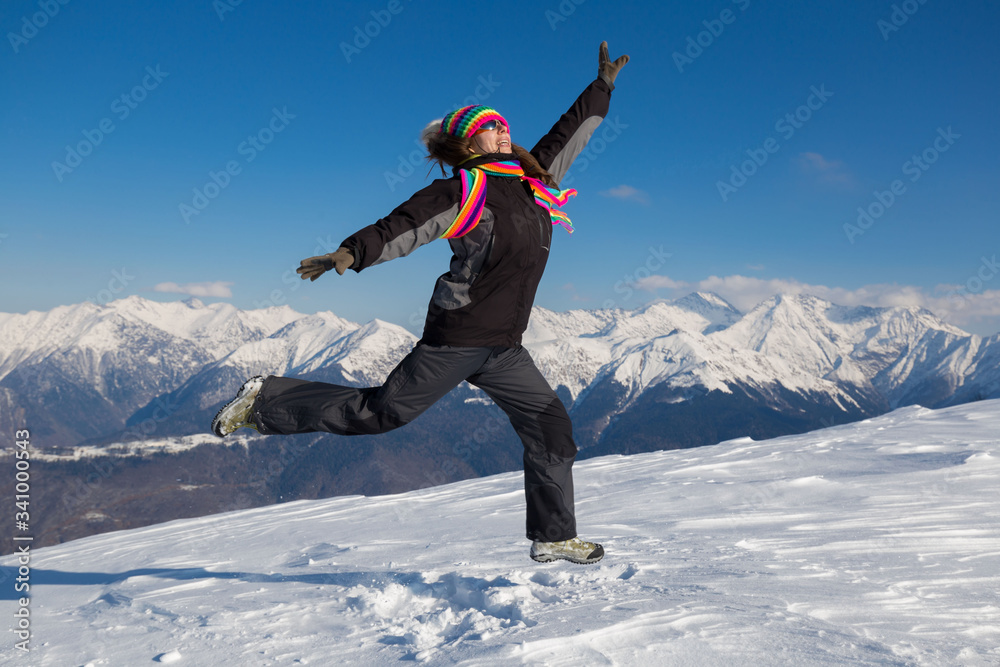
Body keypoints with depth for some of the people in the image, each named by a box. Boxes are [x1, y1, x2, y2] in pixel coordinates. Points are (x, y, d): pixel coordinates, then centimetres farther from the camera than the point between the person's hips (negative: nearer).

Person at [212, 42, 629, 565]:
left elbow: (566, 136, 25)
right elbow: (406, 225, -22)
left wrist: (603, 87, 30)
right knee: (381, 411, -1)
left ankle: (553, 536, 15)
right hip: (456, 338, -7)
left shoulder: (535, 179, 12)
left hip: (502, 348, 7)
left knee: (550, 423, 3)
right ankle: (265, 401, 14)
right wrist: (352, 252, -35)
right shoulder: (464, 190, -11)